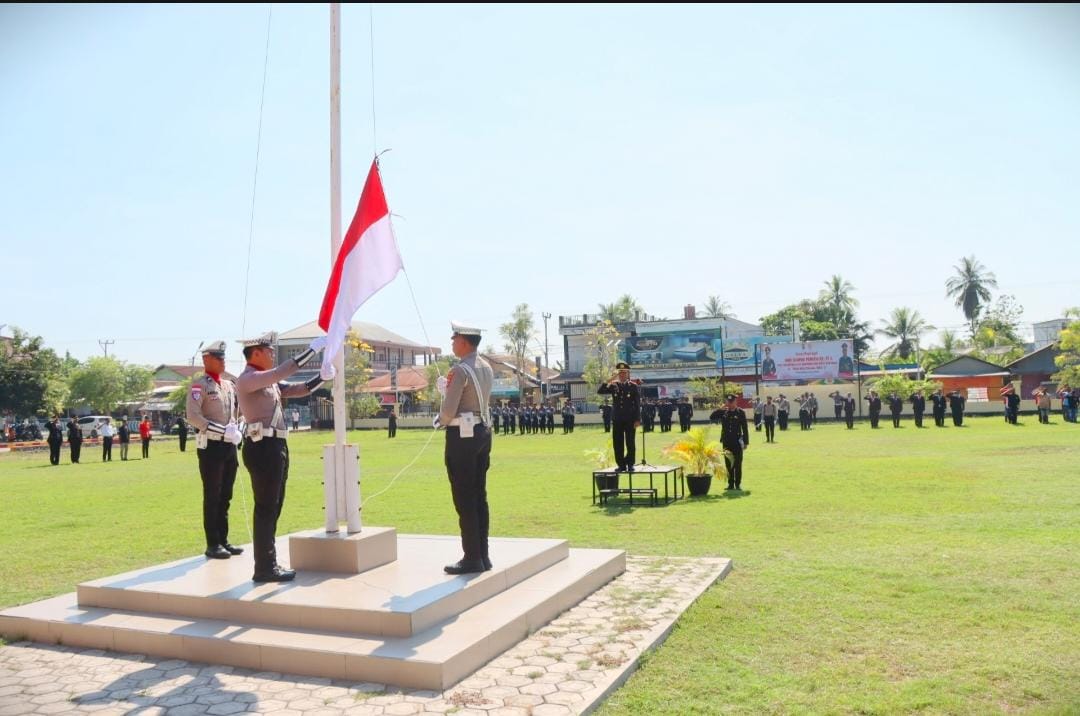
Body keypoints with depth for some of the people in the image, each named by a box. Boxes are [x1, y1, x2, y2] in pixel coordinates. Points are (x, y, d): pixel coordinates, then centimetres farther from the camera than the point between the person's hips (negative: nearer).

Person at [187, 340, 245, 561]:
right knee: (212, 497, -1)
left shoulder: (230, 385, 14)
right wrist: (222, 430, -22)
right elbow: (192, 415, -18)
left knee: (225, 497, 12)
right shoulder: (199, 384, -7)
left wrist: (237, 431, 6)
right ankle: (213, 544, 6)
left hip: (230, 446, 7)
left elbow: (239, 411, 25)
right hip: (211, 446, -7)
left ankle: (223, 540, 20)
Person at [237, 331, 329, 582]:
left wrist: (322, 377, 2)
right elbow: (281, 372, -23)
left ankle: (268, 564, 21)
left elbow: (297, 389, 18)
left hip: (276, 448, 10)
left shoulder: (268, 381, 18)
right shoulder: (247, 379, -10)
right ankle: (264, 568, 1)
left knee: (272, 509, 13)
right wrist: (312, 349, -22)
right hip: (263, 448, -10)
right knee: (266, 510, -5)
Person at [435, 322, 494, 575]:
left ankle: (472, 558, 2)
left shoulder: (460, 370, -16)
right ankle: (483, 555, 17)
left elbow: (448, 410, -16)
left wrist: (440, 420, 4)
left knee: (464, 500, -2)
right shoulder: (486, 368, 11)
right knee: (480, 497, 12)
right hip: (483, 431, 9)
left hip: (461, 436, -9)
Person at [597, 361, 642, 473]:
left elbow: (638, 404, -2)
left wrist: (637, 419, -9)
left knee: (630, 443, 1)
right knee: (617, 444, 4)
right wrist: (608, 381, -12)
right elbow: (600, 391, -4)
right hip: (617, 420, 3)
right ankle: (621, 465, 11)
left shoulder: (634, 386, 0)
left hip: (630, 420, -3)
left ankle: (630, 464, 11)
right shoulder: (613, 386, 7)